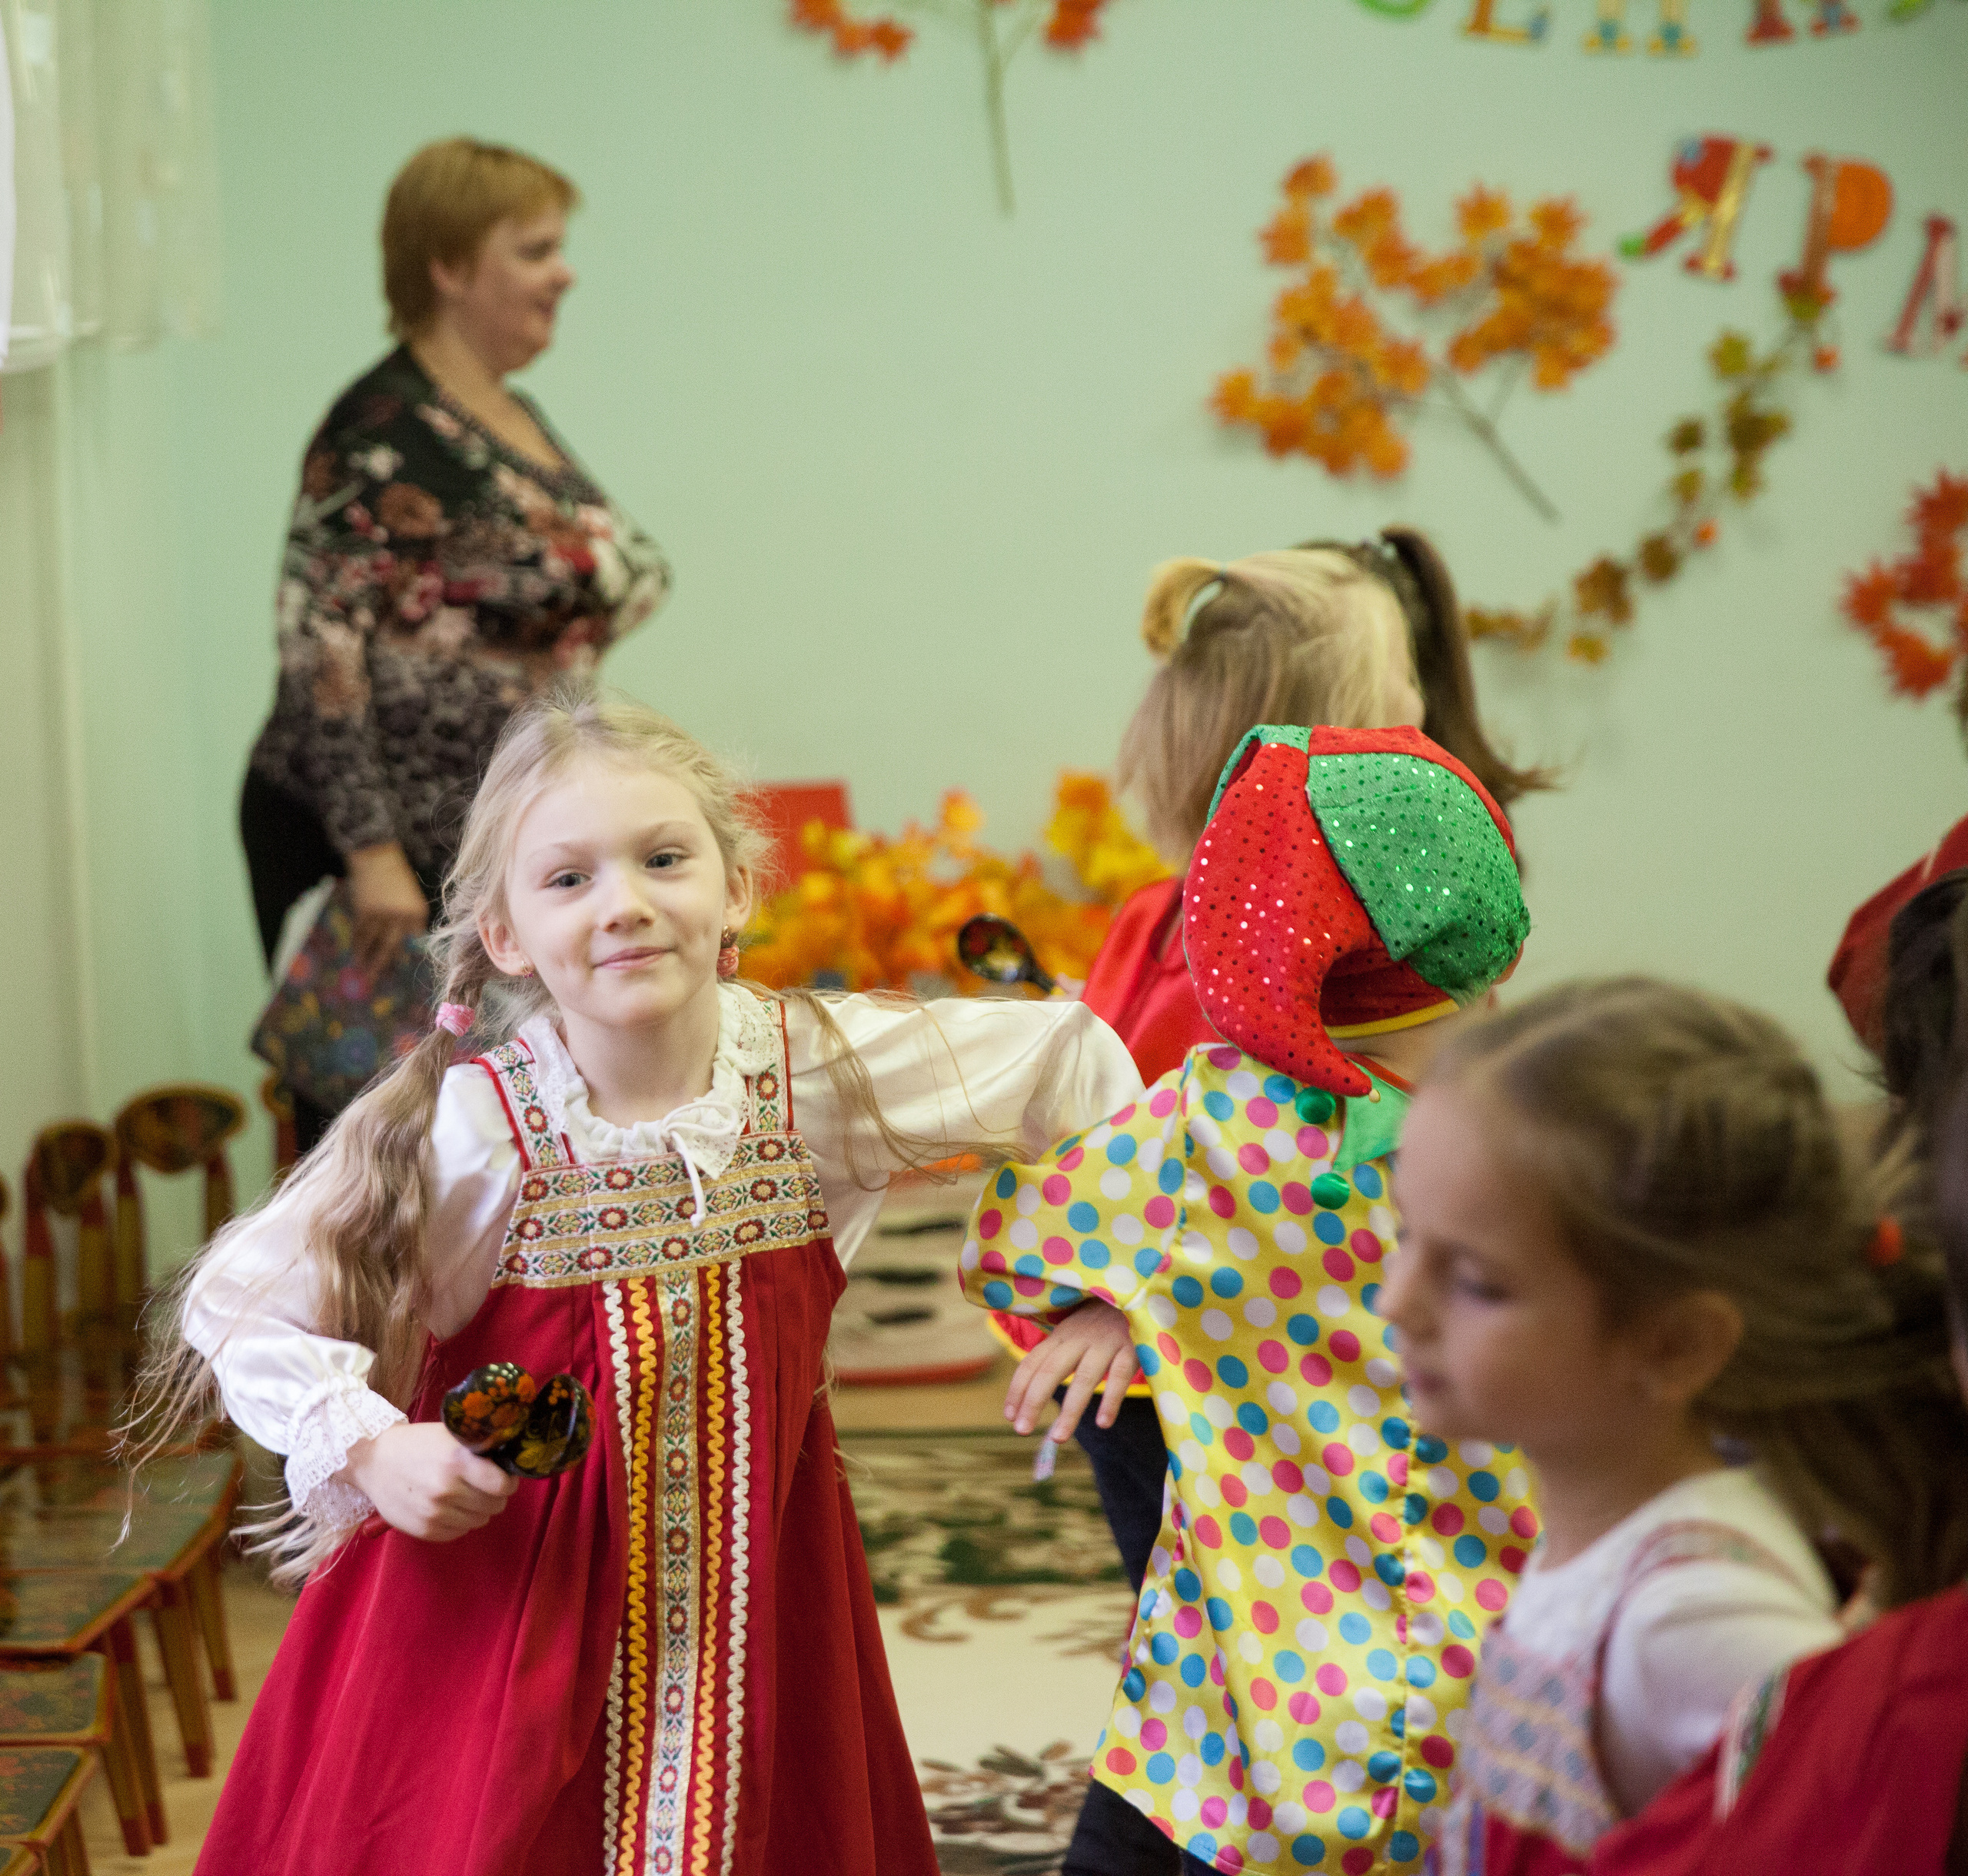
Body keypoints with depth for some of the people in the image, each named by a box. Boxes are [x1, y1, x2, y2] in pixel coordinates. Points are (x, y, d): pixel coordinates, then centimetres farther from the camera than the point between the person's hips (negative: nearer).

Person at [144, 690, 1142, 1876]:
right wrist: (371, 1449, -20)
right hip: (502, 1592, -2)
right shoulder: (471, 1133, -18)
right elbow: (239, 1307, -8)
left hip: (752, 1610, 3)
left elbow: (1073, 1063, 3)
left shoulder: (823, 1068, -11)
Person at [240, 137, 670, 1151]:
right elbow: (321, 649, -21)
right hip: (364, 849, -9)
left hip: (492, 848, 9)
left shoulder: (515, 417, 13)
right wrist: (373, 853, -23)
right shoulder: (385, 432, -15)